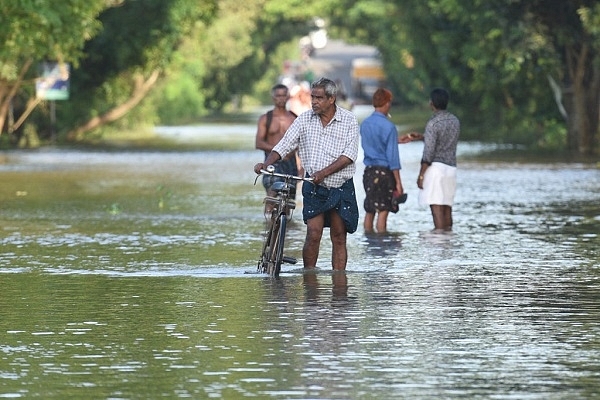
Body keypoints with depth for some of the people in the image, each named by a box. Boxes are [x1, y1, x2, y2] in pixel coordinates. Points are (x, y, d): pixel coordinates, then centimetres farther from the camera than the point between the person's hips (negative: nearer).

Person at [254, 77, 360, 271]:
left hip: (341, 188, -1)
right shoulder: (304, 120, 2)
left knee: (339, 237, 2)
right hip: (314, 188, 1)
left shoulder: (349, 120, -4)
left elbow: (349, 155, -12)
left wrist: (324, 172, -23)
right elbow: (284, 145, 0)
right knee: (313, 233, -10)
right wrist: (266, 164, -18)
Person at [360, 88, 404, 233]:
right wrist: (398, 182, -10)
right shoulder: (388, 126, -13)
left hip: (368, 171, 7)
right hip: (384, 171, -6)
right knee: (383, 211, -5)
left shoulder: (365, 124, 7)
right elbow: (392, 156, -14)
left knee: (369, 210, 13)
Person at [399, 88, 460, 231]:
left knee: (436, 206, -10)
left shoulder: (432, 124, -12)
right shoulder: (455, 121, 10)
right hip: (451, 167, 7)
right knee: (447, 206, 8)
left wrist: (421, 175, -9)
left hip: (435, 167, -7)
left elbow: (428, 153, -14)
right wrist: (419, 137, 26)